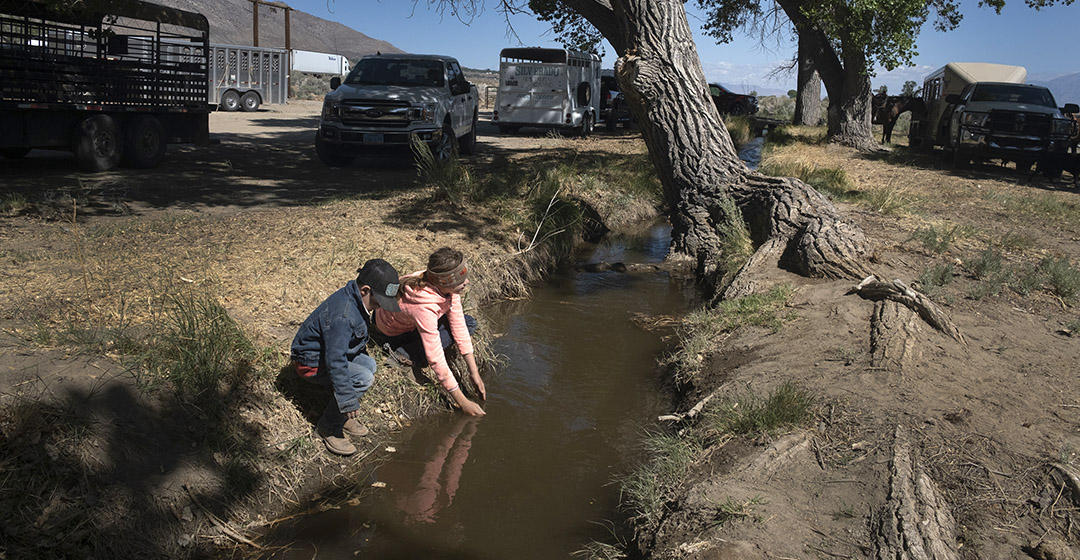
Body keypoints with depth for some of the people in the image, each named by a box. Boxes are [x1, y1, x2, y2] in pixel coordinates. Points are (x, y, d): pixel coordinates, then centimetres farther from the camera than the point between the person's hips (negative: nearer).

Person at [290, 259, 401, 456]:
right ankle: (329, 427, -8)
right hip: (310, 362, -10)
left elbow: (358, 336, 18)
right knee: (363, 378, -23)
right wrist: (348, 400, -31)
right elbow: (335, 361, -34)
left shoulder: (356, 300, -3)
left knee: (369, 365, 7)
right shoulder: (341, 316, -34)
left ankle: (342, 416, 13)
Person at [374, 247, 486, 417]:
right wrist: (463, 403, -33)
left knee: (469, 324, 0)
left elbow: (459, 326, -14)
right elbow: (436, 361, -38)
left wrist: (474, 372, -13)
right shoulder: (425, 308, -42)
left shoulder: (448, 286, -22)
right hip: (391, 335, -8)